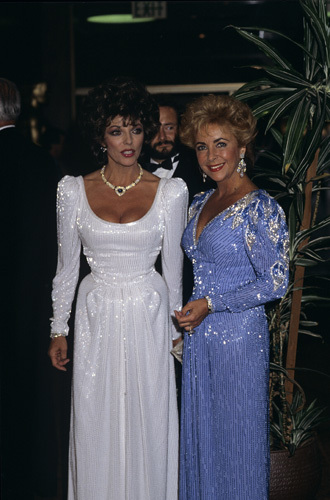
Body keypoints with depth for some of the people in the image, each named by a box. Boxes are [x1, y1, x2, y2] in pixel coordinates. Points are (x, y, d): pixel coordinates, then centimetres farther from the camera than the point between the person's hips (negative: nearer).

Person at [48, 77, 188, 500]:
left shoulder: (170, 192, -4)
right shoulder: (74, 190, -3)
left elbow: (173, 266, 3)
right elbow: (67, 266, 4)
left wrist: (175, 329, 7)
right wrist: (58, 329, 6)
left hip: (148, 315, 0)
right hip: (97, 317, 1)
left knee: (148, 420, 8)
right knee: (97, 422, 9)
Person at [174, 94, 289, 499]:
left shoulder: (260, 208, -14)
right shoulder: (201, 203, 9)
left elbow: (274, 283, -15)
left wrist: (210, 305, -16)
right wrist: (189, 315, 11)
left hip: (239, 334, -7)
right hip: (198, 334, 7)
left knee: (235, 432, 6)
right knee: (200, 431, 16)